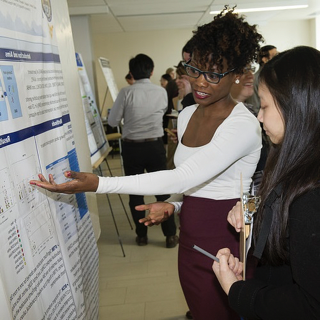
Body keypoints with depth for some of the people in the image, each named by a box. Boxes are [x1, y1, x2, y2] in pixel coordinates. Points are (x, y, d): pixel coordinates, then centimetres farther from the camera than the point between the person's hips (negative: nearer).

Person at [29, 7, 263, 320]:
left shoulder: (243, 125, -21)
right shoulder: (186, 115, 5)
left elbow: (183, 177, -29)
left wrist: (99, 184, -32)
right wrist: (174, 206, -3)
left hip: (225, 244, -6)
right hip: (190, 241, 7)